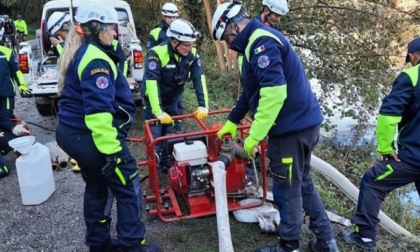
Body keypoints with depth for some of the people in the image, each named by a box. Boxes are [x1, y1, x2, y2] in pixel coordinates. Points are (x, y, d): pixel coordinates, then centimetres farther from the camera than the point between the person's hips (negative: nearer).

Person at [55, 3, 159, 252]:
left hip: (71, 132, 10)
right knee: (129, 188, 3)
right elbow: (98, 111, -28)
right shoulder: (96, 60, -20)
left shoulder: (81, 54, 13)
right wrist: (111, 149, -27)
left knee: (97, 186, 22)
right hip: (90, 137, -10)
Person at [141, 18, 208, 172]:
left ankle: (168, 164, 27)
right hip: (154, 101, -5)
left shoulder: (192, 54, -14)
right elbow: (151, 83, -35)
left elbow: (199, 79, -17)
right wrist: (158, 112, -39)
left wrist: (203, 105, -26)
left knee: (172, 134, 11)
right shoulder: (157, 53, -30)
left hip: (172, 100, 5)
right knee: (155, 137, -4)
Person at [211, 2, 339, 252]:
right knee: (302, 182, 20)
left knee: (287, 189, 5)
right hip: (303, 122, 10)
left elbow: (274, 92, -28)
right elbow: (251, 91, 26)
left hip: (292, 127, -10)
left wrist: (254, 137, -22)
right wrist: (232, 122, 31)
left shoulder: (261, 42, -17)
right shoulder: (260, 40, 17)